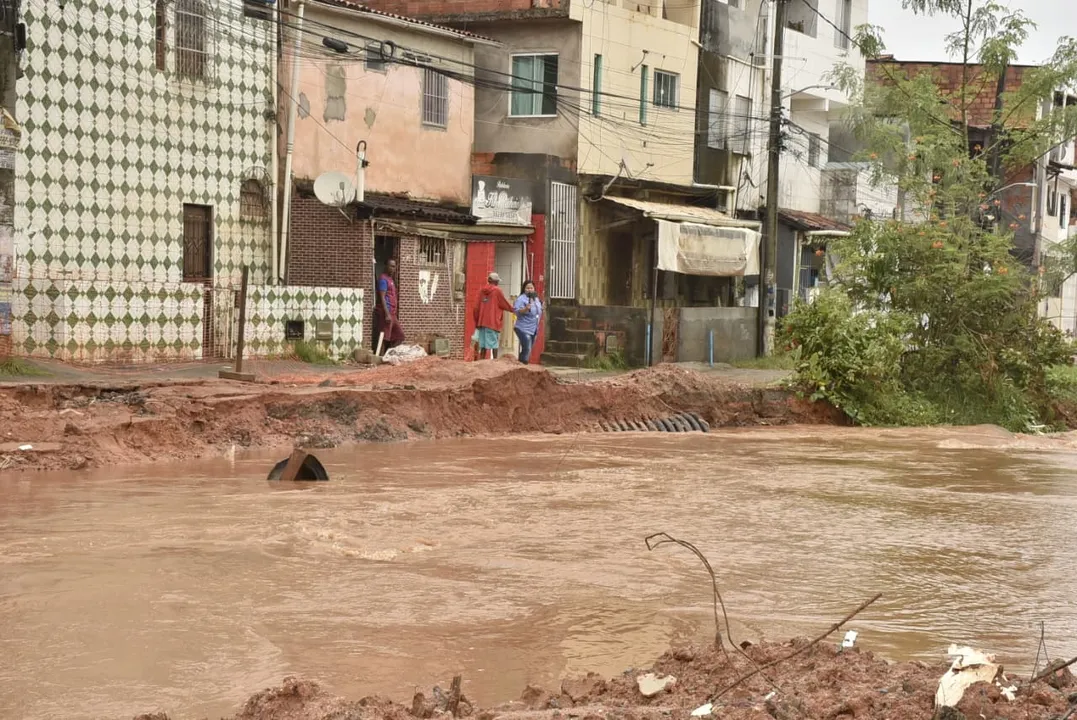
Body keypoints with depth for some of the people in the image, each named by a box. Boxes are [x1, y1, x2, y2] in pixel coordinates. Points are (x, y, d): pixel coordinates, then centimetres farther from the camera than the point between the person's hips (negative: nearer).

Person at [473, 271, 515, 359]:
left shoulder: (482, 291, 9)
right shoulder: (497, 291, -7)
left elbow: (477, 308, 11)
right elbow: (504, 304, -1)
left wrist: (477, 321, 18)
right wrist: (513, 309, 18)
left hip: (482, 322, 5)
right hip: (493, 322, -5)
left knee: (483, 345, 7)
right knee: (494, 344, -3)